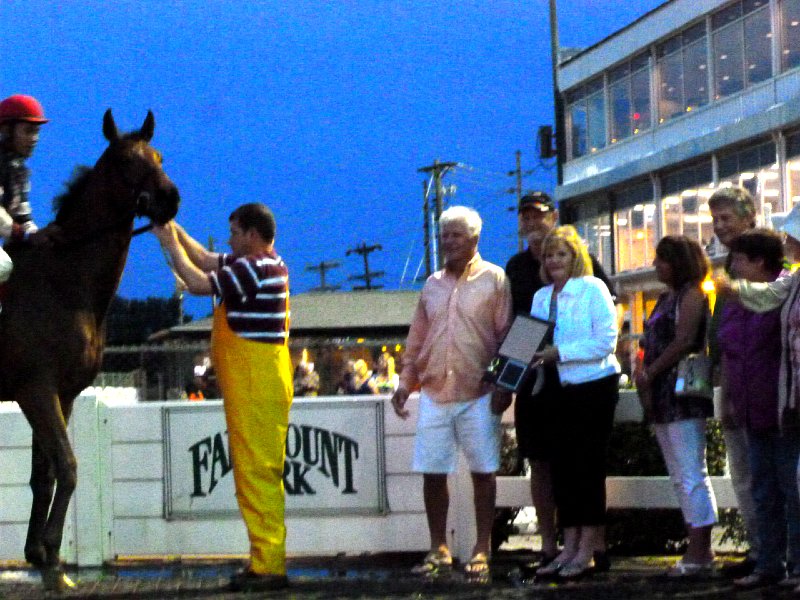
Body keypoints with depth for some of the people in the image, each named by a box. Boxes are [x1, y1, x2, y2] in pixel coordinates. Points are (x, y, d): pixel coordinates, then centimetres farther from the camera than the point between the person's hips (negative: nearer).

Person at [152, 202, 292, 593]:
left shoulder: (255, 268, -16)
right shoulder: (262, 265, 16)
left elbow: (199, 282, -17)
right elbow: (209, 261, 26)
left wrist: (170, 244, -5)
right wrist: (176, 232, 18)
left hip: (257, 388, -10)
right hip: (253, 387, 10)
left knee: (258, 474, -10)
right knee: (252, 473, 12)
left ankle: (269, 567, -10)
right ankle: (265, 561, 16)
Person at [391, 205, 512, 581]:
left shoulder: (494, 280, 0)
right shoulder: (433, 285, 14)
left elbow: (506, 336, -3)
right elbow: (417, 339, 17)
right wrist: (405, 382, 9)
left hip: (478, 394, -4)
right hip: (434, 392, 4)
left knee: (482, 472, 1)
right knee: (432, 472, 4)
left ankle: (482, 551, 9)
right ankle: (439, 550, 14)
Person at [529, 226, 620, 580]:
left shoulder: (593, 289, -7)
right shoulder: (541, 297, 12)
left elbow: (606, 341, -15)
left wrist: (560, 352, -20)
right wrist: (535, 357, -5)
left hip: (593, 386, -6)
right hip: (558, 389, 6)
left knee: (588, 467, -4)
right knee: (560, 466, 6)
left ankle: (587, 552, 0)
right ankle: (569, 547, 12)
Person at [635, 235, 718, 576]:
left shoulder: (691, 294, -8)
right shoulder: (666, 298, 20)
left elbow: (684, 341, -17)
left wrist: (649, 373, -12)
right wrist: (644, 375, 4)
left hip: (683, 393, -10)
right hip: (662, 397, 10)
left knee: (691, 475, -9)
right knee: (679, 478, 10)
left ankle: (700, 553, -8)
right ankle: (698, 550, 13)